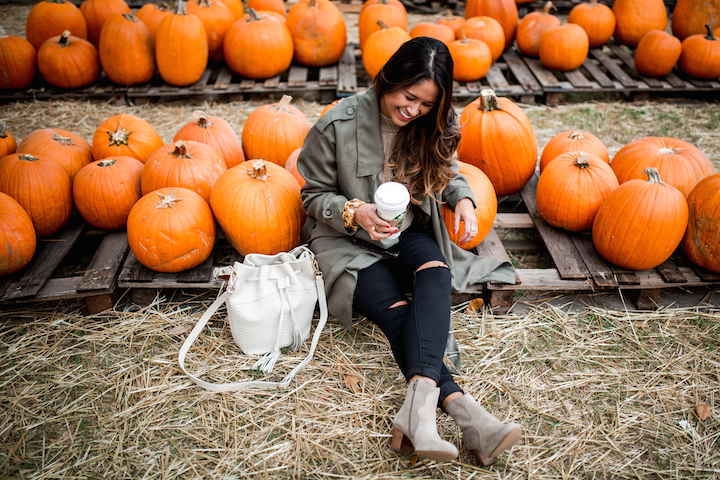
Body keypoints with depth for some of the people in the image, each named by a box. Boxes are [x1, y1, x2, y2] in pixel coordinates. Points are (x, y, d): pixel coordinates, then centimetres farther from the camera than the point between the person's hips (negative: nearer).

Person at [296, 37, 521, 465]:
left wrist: (463, 197, -10)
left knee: (436, 273, -31)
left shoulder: (436, 123, -3)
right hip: (347, 239, -3)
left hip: (410, 232, 3)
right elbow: (315, 195, -5)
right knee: (396, 311, -28)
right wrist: (354, 213, -25)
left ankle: (420, 402, -46)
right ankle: (464, 411, -36)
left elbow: (447, 171, 14)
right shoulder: (338, 125, -15)